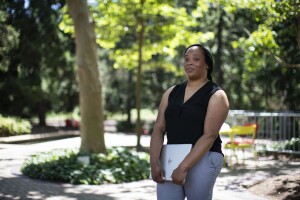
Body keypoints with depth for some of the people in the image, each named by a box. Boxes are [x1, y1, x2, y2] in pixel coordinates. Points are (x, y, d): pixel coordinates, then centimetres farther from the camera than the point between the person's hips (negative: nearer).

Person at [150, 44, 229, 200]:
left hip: (203, 159, -4)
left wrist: (183, 167, -21)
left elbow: (209, 135, -14)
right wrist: (154, 162, -9)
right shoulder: (171, 92, 12)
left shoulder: (216, 95, -4)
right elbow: (159, 129, 5)